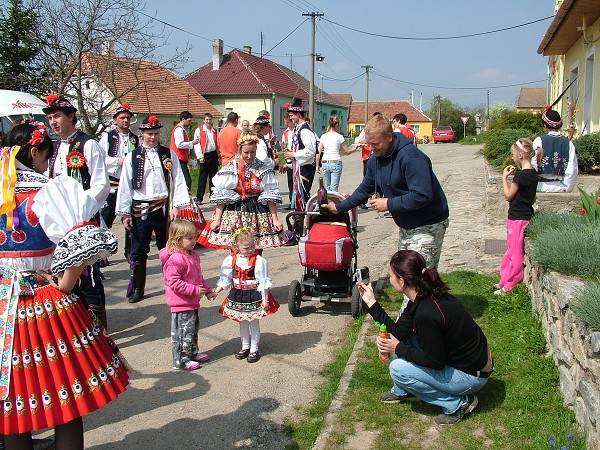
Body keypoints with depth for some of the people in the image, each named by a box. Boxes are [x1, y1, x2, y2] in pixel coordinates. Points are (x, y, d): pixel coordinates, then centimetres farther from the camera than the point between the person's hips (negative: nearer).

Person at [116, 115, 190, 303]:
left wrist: (176, 206, -8)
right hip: (140, 210, 0)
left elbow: (178, 180, 0)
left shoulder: (169, 154, 2)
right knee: (139, 251, 7)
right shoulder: (132, 157, 1)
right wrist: (125, 213, 0)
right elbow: (125, 185, 2)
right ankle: (137, 289, 19)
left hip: (164, 208, 0)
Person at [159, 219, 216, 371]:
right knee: (183, 331, -1)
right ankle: (181, 361, 10)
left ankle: (193, 352, 39)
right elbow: (174, 282, -27)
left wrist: (207, 290, 14)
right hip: (181, 304, -10)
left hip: (192, 302, 10)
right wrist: (195, 290, -25)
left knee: (193, 328, 23)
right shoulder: (175, 259, -23)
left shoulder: (192, 255, 9)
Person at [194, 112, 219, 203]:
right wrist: (200, 156, -12)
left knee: (213, 176, 9)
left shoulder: (215, 130, 14)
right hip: (205, 156, -4)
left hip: (214, 155, 4)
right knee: (202, 177, -3)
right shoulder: (199, 130, -1)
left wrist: (218, 155, 8)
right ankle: (199, 198, 2)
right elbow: (197, 144, -5)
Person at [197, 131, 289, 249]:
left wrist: (275, 219, -1)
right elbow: (221, 197, -3)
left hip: (258, 215, 2)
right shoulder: (230, 169, -3)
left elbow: (270, 196, 4)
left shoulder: (263, 170, 3)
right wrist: (217, 219, -7)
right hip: (235, 213, -2)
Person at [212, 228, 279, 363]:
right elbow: (225, 278, 7)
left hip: (254, 296, -4)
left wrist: (265, 299, -13)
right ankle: (245, 347, 32)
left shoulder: (259, 261, -15)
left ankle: (254, 349, 20)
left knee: (254, 322, 6)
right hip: (237, 296, 4)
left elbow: (264, 282, -11)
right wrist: (217, 290, -2)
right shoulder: (231, 260, -4)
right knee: (242, 322, 17)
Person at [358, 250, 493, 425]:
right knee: (402, 337, 6)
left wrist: (398, 348, -15)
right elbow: (397, 331, 4)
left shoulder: (426, 313, -32)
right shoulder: (423, 297, -4)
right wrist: (371, 302, 5)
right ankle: (402, 391, 24)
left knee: (398, 369, -13)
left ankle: (458, 403, -2)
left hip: (472, 376, -9)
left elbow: (436, 362, -23)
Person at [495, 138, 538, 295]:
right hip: (526, 215, 10)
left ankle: (509, 285, 7)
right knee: (512, 250, 17)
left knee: (515, 252, -1)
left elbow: (508, 195, -12)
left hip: (518, 218, -10)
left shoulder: (521, 175, -20)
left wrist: (504, 177, -5)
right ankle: (506, 280, 26)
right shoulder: (533, 174, 8)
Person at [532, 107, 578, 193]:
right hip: (561, 187, 4)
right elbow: (573, 169, 3)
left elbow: (533, 166, -5)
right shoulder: (569, 143, 4)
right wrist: (567, 187, 12)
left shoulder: (539, 141, -4)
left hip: (542, 186, -3)